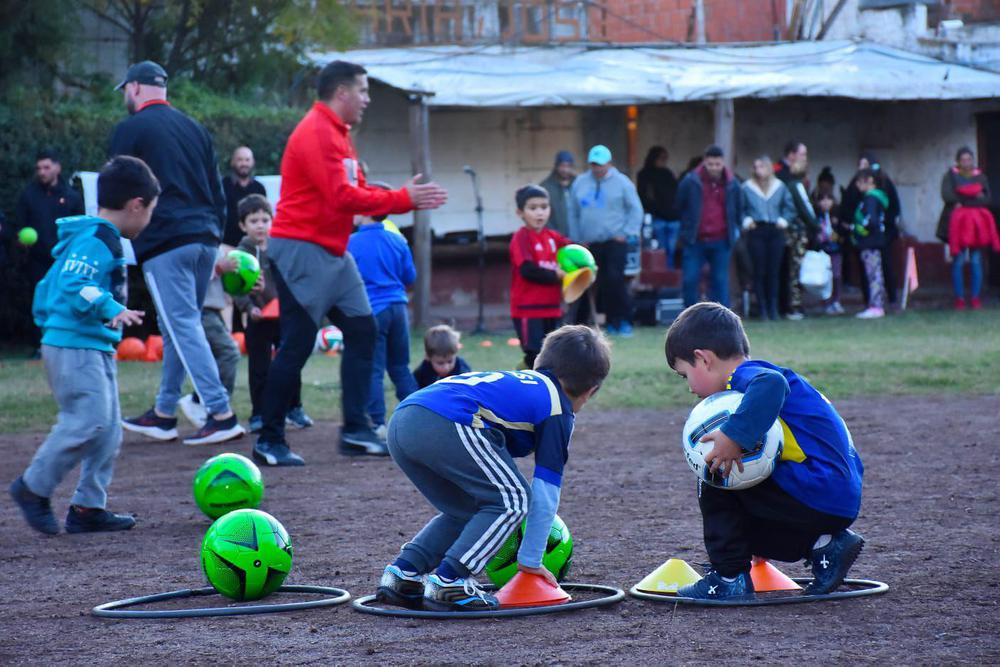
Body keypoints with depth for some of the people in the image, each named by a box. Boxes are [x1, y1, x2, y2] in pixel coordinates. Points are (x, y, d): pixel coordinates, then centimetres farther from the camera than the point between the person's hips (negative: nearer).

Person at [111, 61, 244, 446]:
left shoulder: (130, 129, -1)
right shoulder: (193, 128, 18)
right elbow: (217, 191, 19)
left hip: (165, 242, -7)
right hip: (204, 238, 7)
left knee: (183, 327, -8)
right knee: (179, 326, 14)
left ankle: (221, 415, -17)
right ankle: (164, 414, 20)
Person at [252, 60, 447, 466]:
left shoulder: (337, 135, 17)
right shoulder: (316, 134, -15)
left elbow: (358, 195, 16)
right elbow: (342, 196, -22)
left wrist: (411, 200, 5)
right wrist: (402, 198, -15)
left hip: (333, 252, 10)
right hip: (301, 249, -10)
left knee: (362, 330, 7)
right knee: (297, 344, -8)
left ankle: (355, 431, 10)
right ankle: (269, 442, 0)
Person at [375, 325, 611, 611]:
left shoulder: (517, 381, 36)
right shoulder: (559, 411, 13)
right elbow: (545, 493, 10)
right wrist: (530, 561, 18)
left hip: (401, 419, 8)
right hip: (447, 426, -8)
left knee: (464, 511, 25)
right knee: (512, 500, 6)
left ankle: (403, 573, 15)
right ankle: (449, 582, -4)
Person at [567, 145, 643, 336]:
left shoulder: (621, 182, -2)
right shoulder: (580, 183, 8)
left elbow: (635, 209, 0)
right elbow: (573, 214, 13)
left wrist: (627, 233, -8)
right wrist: (577, 240, 7)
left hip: (615, 241, -4)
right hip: (590, 244, 4)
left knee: (615, 279, -17)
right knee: (602, 284, 4)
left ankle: (624, 321, -11)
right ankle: (611, 322, 12)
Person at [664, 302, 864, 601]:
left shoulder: (745, 375, -10)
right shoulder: (757, 375, 22)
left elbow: (771, 385, -37)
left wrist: (733, 435, -37)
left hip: (818, 494, -10)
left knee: (715, 480, -5)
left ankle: (730, 578, -4)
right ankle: (824, 544, 13)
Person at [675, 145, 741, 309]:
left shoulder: (732, 184, 2)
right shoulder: (690, 182, -5)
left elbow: (738, 210, 19)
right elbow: (679, 208, 8)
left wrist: (734, 230, 16)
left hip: (721, 241, 1)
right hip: (695, 240, -1)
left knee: (720, 281, 3)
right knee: (690, 280, -3)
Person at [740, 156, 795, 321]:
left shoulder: (780, 187, 9)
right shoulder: (747, 188, 4)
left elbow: (790, 207, 16)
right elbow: (740, 208, 9)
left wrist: (783, 220, 2)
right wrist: (746, 221, -5)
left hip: (775, 231, 1)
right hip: (756, 231, -1)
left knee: (774, 271, 1)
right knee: (760, 271, -4)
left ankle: (773, 308, 7)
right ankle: (763, 309, 0)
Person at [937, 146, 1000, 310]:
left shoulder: (980, 176, 10)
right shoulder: (951, 176, 4)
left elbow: (986, 199, 1)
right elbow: (947, 195, -12)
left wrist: (963, 202, -10)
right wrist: (974, 198, -7)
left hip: (977, 223, 2)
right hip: (957, 222, -2)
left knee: (976, 261, -1)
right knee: (958, 261, -5)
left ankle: (975, 297, 4)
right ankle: (959, 298, -2)